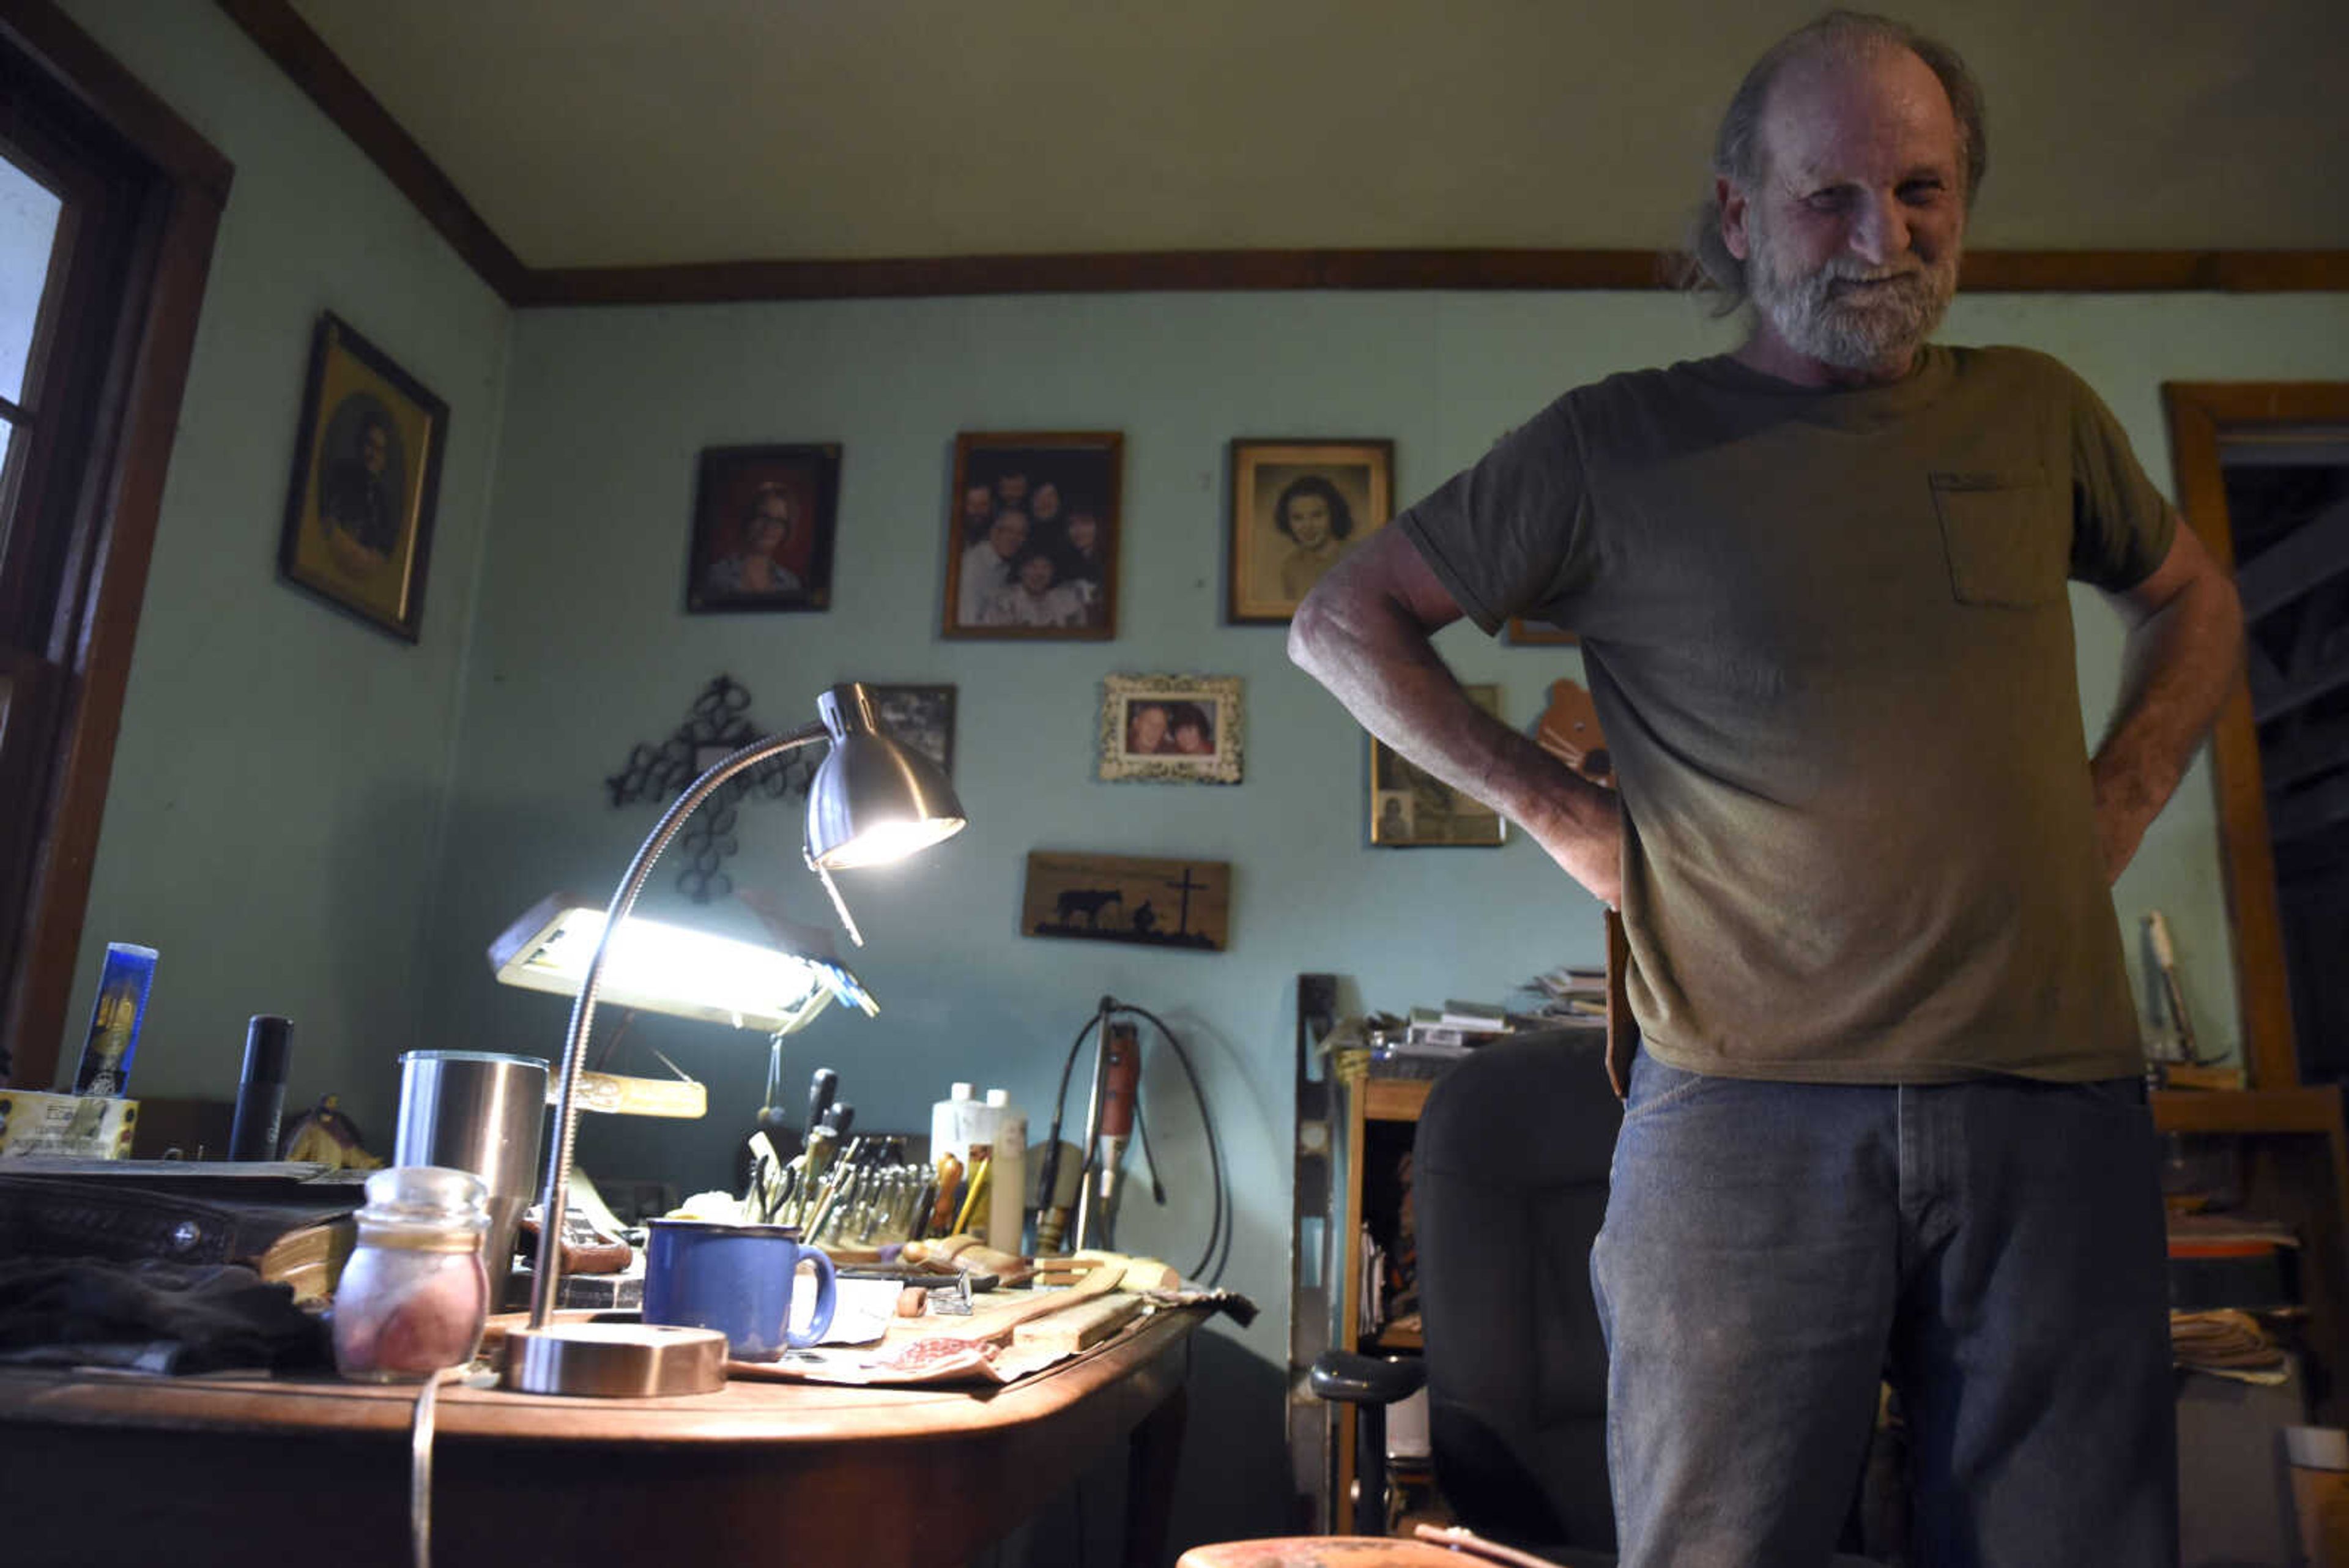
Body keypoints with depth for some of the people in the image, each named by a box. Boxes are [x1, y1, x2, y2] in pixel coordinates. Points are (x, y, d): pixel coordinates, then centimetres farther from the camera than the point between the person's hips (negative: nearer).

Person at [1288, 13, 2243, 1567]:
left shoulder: (2038, 414, 13)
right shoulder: (1621, 444, 1)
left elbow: (2195, 599, 30)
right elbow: (1342, 623, 2)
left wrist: (2121, 796, 12)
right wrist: (1563, 812, -4)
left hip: (2056, 1100, 4)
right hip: (1746, 1104, -3)